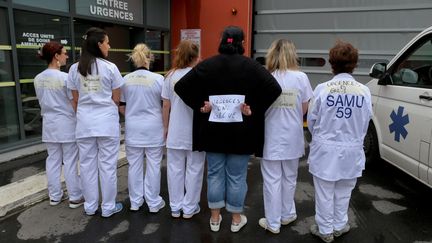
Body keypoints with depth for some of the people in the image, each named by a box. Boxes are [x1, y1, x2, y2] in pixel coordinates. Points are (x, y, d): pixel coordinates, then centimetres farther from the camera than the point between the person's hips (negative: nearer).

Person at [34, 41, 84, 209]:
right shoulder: (65, 77, -17)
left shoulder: (38, 79, 4)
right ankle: (75, 197, 12)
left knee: (53, 160, 13)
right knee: (70, 162, 2)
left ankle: (54, 196, 24)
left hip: (49, 124, 6)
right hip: (66, 124, -6)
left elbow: (42, 101, 13)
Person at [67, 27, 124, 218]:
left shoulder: (75, 69, 2)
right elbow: (116, 99, -2)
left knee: (87, 164, 13)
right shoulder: (110, 67, -7)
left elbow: (75, 100, 7)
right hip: (107, 121, -3)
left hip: (85, 122, 4)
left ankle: (90, 206, 25)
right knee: (107, 164, 6)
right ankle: (108, 207, 17)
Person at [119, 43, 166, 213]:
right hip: (153, 128, -2)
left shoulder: (126, 80, -1)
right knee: (153, 166, 8)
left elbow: (121, 107, 6)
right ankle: (153, 202, 18)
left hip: (133, 128, 3)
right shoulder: (158, 79, -10)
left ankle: (135, 202, 25)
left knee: (134, 165, 13)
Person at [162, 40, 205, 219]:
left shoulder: (171, 76, -2)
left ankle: (175, 207, 24)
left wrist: (166, 126, 13)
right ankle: (189, 208, 20)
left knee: (175, 169, 13)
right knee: (194, 170, 10)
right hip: (196, 130, -2)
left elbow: (166, 105, 2)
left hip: (176, 131, 3)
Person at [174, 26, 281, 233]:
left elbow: (180, 86, -5)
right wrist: (254, 109, -10)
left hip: (213, 130, 2)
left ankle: (215, 218, 26)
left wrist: (199, 105, -2)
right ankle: (236, 219, 26)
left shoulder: (207, 64, -1)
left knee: (215, 173, 14)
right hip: (241, 132, -1)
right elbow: (274, 89, -16)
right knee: (237, 176, 11)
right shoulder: (251, 66, -6)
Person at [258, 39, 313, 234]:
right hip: (292, 137, 2)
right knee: (289, 178, 19)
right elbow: (304, 109, 2)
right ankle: (287, 214, 36)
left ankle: (273, 223, 19)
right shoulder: (301, 77, -6)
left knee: (272, 180, 8)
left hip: (272, 137, -2)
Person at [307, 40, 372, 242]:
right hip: (351, 151, 2)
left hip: (325, 150, -2)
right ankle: (339, 226, 37)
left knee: (325, 193, 13)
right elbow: (365, 124, 1)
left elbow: (312, 120, -3)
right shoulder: (364, 91, -9)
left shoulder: (322, 89, -14)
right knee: (343, 193, 20)